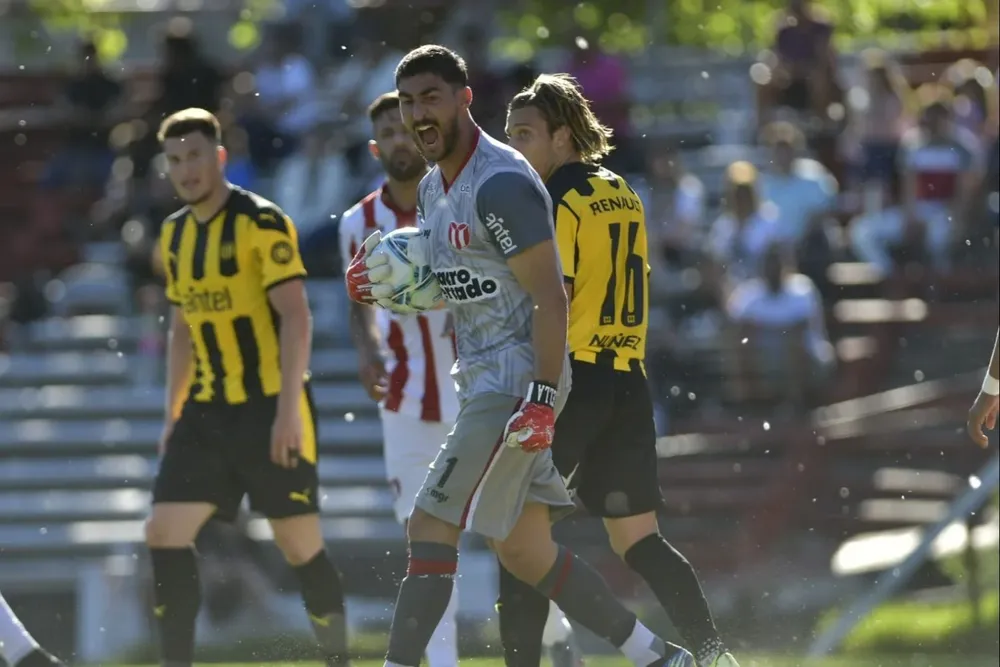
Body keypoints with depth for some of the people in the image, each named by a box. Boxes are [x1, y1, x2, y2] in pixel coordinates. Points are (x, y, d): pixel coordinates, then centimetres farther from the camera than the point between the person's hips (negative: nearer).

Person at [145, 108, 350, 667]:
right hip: (208, 411, 7)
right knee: (165, 533, -6)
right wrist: (172, 415, 17)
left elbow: (297, 317, -15)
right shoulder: (175, 235, 11)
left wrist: (288, 408, -22)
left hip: (271, 407, -6)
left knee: (300, 546, -2)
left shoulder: (261, 223, -11)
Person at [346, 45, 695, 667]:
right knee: (524, 551, 12)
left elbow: (550, 297, -19)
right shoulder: (434, 187, 14)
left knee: (432, 526, -12)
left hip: (518, 378, -10)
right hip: (483, 379, 10)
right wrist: (385, 283, 6)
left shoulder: (501, 183, -16)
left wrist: (541, 399, -25)